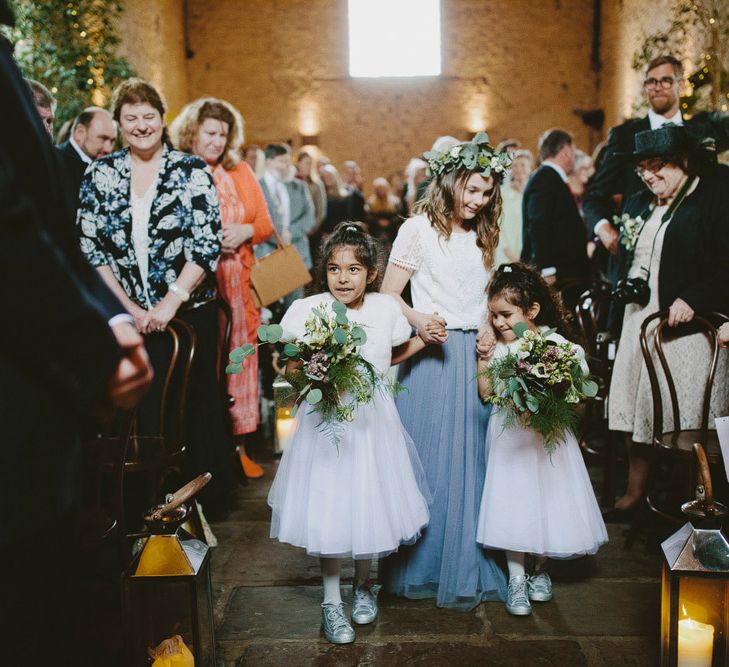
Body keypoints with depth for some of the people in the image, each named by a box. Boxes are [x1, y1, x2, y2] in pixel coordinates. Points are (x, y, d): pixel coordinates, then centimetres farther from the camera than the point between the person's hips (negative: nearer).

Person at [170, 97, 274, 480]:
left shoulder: (240, 172, 12)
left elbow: (265, 223, 13)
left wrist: (245, 231, -7)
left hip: (238, 280, 4)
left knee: (240, 358, 4)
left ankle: (237, 443, 13)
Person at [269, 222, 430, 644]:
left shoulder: (386, 308, -2)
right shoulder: (307, 310, -9)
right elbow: (289, 367, -8)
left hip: (372, 419, 2)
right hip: (324, 419, -2)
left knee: (369, 505, 13)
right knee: (329, 510, 4)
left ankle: (364, 585, 39)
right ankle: (332, 601, 22)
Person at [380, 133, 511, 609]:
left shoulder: (484, 235, 15)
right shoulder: (420, 229, -3)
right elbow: (388, 295, -6)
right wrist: (417, 321, -24)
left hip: (476, 357, 5)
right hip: (433, 355, -5)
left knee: (473, 461, 7)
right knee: (430, 460, 0)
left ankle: (468, 567, 19)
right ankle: (424, 566, 14)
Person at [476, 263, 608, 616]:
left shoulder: (555, 343, -7)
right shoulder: (498, 347, 1)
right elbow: (485, 391, -2)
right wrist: (483, 358, -10)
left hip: (547, 435, -1)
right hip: (510, 437, 1)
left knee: (547, 501, 8)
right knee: (512, 504, 1)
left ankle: (541, 570, 29)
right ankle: (516, 579, 12)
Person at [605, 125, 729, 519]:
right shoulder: (638, 205, 16)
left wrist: (693, 299, -21)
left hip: (687, 324, -7)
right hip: (638, 322, 7)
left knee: (687, 418, -4)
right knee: (634, 410, 9)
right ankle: (634, 493, 21)